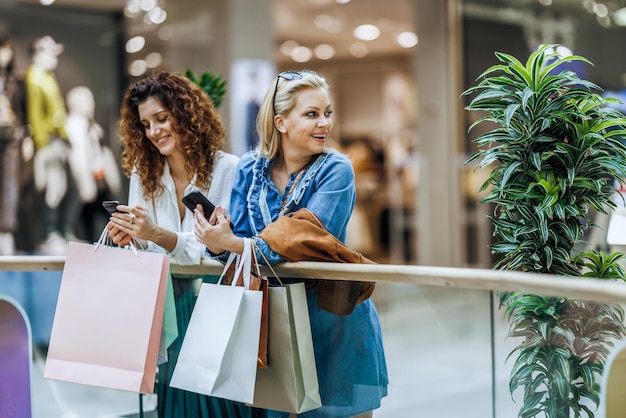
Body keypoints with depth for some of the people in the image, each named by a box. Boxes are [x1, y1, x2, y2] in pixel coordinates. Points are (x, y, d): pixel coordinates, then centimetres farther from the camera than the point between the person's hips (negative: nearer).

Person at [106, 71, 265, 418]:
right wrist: (129, 239, -18)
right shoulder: (143, 173, 6)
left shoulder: (228, 170, -12)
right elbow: (146, 251, 5)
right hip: (167, 308, 4)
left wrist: (158, 234, -29)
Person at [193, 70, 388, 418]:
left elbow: (308, 243, -25)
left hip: (334, 319, -3)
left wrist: (231, 242, -31)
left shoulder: (335, 170, -13)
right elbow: (239, 240, -6)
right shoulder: (250, 168, -2)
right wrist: (218, 242, -29)